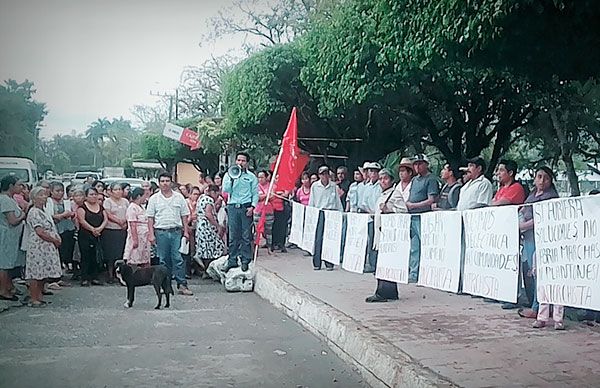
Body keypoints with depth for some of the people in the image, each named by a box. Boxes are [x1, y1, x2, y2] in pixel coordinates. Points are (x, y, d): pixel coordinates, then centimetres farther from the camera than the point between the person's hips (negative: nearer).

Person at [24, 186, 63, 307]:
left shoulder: (43, 212, 18)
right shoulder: (34, 212, -12)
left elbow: (50, 229, 21)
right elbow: (40, 232, -20)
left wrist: (56, 240, 4)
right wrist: (55, 240, -12)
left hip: (46, 247, 10)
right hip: (37, 247, -10)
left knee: (42, 273, 12)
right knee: (35, 273, -5)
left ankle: (39, 297, 18)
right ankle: (34, 300, -1)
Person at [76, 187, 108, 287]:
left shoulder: (100, 207, 15)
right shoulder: (82, 206, 0)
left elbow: (106, 219, 6)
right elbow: (82, 220, -11)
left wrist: (100, 228, -12)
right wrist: (92, 229, -19)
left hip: (98, 236, 4)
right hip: (85, 236, -4)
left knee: (96, 257, 6)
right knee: (85, 257, -3)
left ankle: (94, 278, 12)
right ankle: (85, 279, 0)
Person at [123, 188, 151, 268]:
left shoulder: (140, 207, 17)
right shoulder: (132, 207, -11)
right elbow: (132, 225, -17)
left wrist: (148, 237, 17)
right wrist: (135, 240, -21)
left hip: (144, 238, 9)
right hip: (136, 237, -9)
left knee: (145, 263, 8)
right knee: (133, 262, -6)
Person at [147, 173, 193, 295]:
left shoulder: (179, 197, 9)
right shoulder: (154, 199, 6)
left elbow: (184, 216, 11)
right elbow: (150, 218, 5)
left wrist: (186, 231, 4)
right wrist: (151, 234, -3)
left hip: (176, 231, 0)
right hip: (161, 232, 0)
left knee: (178, 258, -5)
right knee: (164, 260, 5)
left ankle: (182, 284, -4)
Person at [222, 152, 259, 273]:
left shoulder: (251, 177, 9)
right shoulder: (229, 174, 12)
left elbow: (255, 194, 6)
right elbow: (225, 190, 1)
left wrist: (252, 206, -7)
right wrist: (232, 178, -9)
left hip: (246, 207, -1)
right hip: (232, 207, 1)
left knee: (246, 236, -2)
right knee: (233, 236, 2)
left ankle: (245, 261, 4)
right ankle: (232, 260, 7)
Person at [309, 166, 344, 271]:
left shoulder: (334, 186, 5)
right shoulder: (314, 186, 5)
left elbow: (338, 201, 11)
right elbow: (311, 202, 11)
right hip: (319, 213, 0)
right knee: (318, 238, -3)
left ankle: (329, 263, 6)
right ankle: (316, 263, 5)